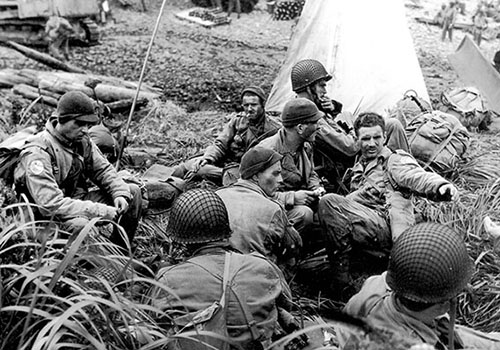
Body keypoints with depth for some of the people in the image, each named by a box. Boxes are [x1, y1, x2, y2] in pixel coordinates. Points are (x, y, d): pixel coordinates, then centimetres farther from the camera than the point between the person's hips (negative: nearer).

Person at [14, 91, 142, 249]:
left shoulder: (82, 140, -1)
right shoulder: (38, 153, -24)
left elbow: (103, 169, 8)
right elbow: (50, 205, -32)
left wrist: (119, 193, -13)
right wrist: (101, 211, -32)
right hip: (49, 217, -8)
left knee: (133, 192, 0)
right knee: (80, 224, -40)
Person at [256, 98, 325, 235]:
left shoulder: (306, 146, 6)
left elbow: (311, 175, 24)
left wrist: (316, 188, 0)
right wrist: (292, 197, -29)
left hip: (299, 201, 8)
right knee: (304, 214, -33)